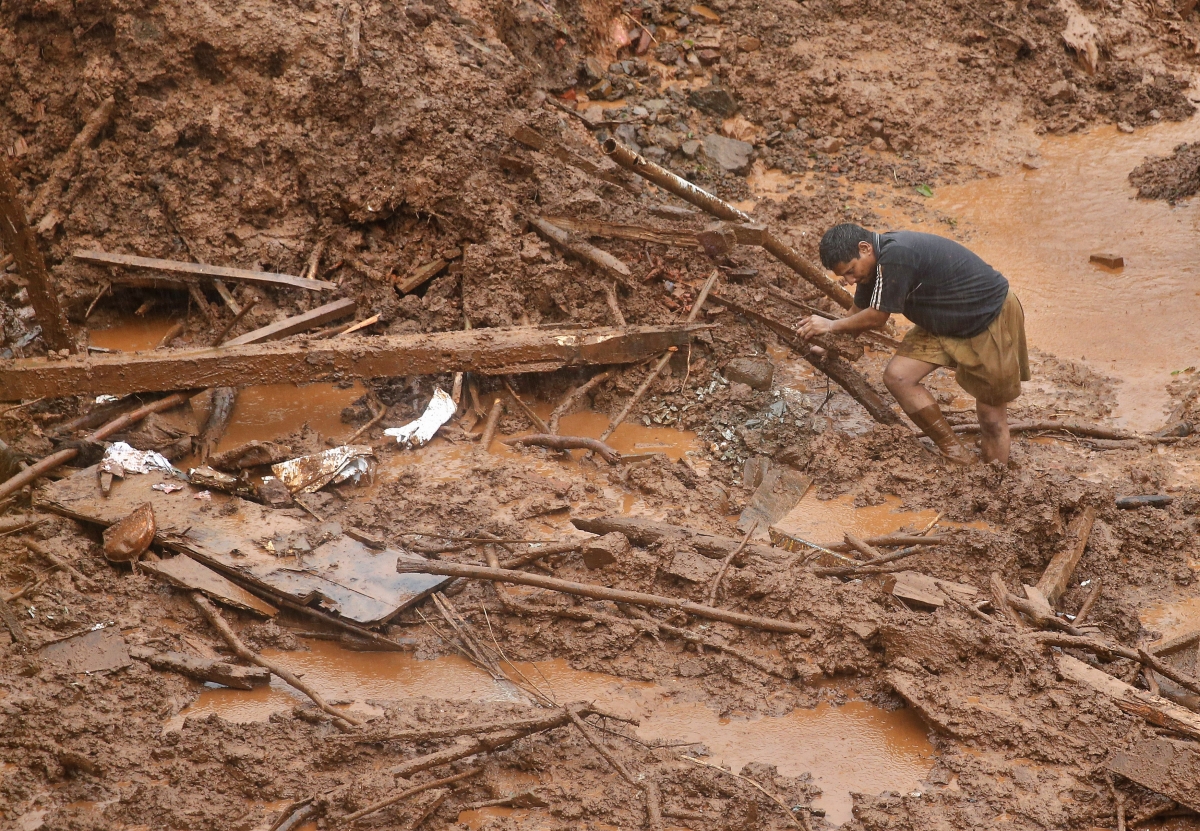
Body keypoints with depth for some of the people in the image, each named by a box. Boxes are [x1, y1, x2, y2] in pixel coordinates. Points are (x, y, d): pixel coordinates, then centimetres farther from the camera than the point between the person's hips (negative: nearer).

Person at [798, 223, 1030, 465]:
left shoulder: (896, 257, -32)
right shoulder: (876, 261, -3)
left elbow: (876, 317, -23)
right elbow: (858, 311, 10)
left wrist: (832, 326, -10)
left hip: (992, 316, -9)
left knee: (991, 413, -2)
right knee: (898, 377, -4)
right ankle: (957, 457, 4)